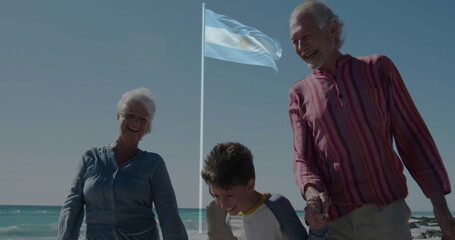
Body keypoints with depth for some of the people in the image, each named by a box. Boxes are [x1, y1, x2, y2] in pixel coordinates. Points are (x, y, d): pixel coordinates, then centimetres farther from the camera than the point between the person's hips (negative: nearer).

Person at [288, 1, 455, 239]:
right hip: (334, 220, 1)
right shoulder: (299, 93, 8)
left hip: (387, 213, -1)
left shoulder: (378, 68, 5)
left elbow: (413, 137, 4)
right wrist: (311, 191, -19)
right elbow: (302, 158, 4)